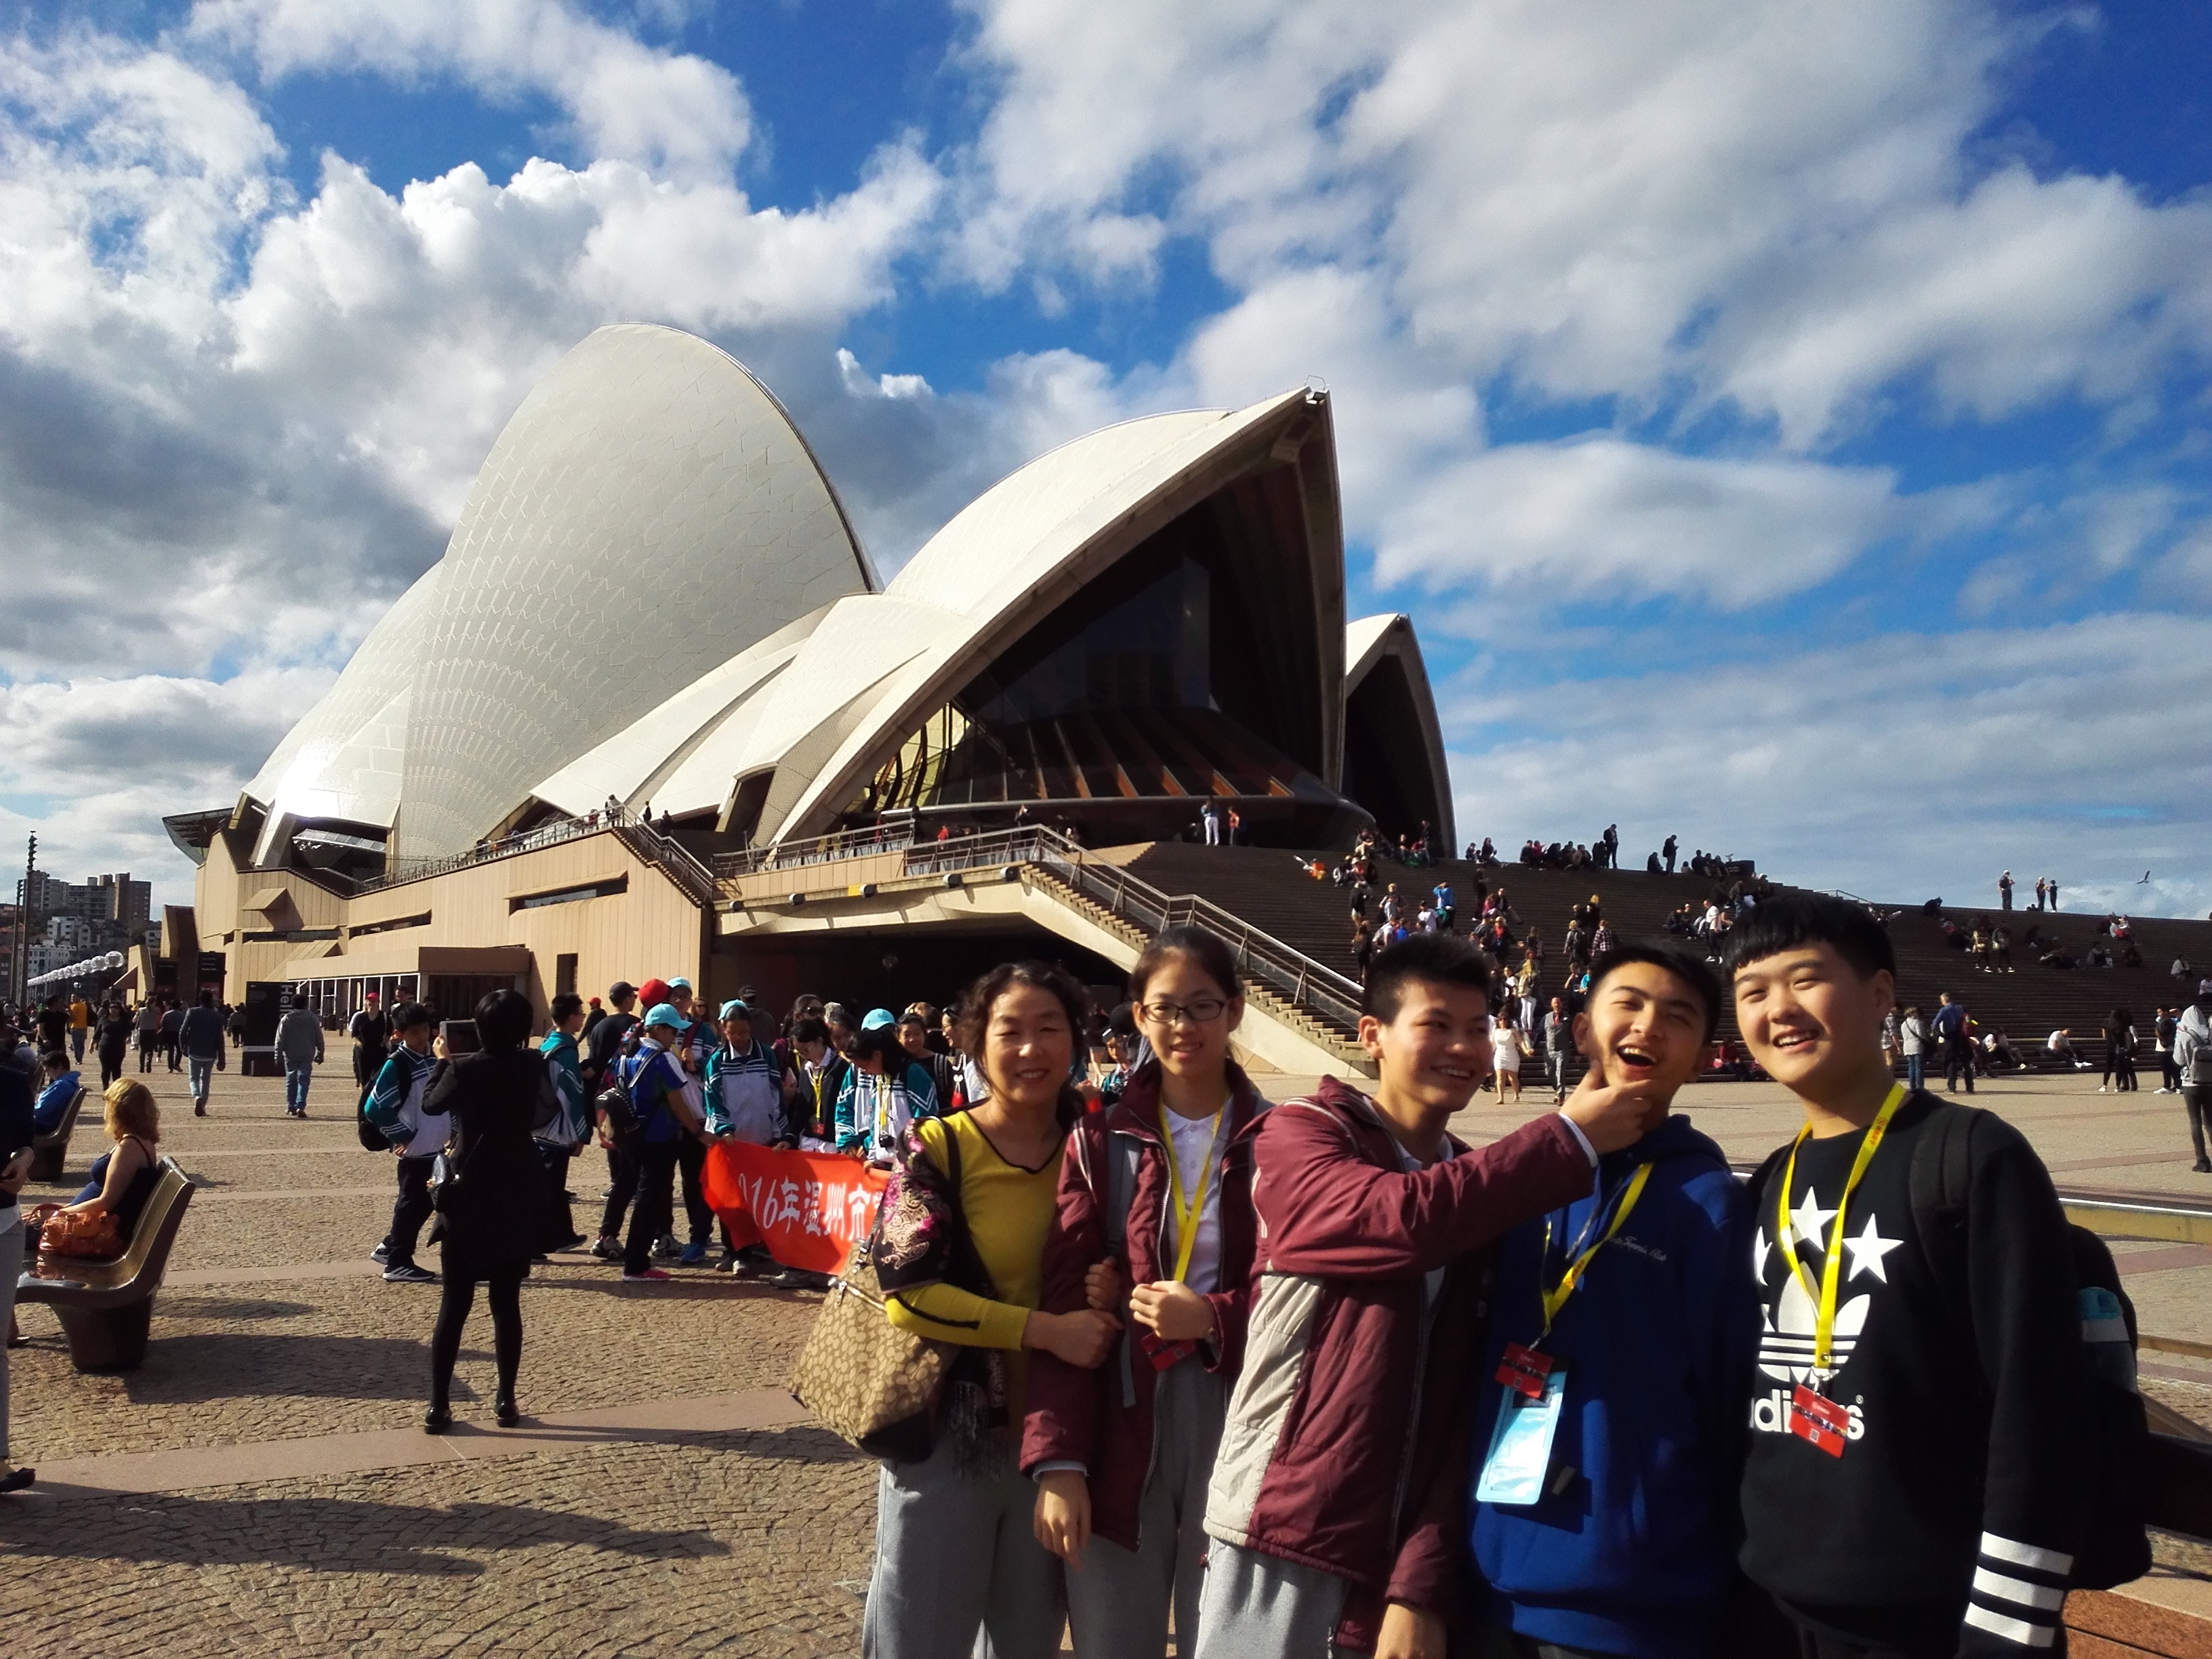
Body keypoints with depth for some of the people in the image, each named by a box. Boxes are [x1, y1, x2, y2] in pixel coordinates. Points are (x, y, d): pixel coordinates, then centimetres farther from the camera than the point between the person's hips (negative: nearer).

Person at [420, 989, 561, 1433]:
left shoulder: (463, 1069, -11)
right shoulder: (534, 1066, -5)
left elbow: (430, 1105, 7)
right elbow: (546, 1113, 14)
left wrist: (442, 1061, 21)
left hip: (467, 1196, -1)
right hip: (517, 1198, 1)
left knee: (454, 1303, 6)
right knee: (507, 1302, 8)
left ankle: (438, 1407, 8)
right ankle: (506, 1402, 12)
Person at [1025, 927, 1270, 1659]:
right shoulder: (1100, 1142, 2)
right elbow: (1063, 1306, -2)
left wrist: (1211, 1320, -14)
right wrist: (1058, 1462, -10)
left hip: (1235, 1424, -1)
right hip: (1119, 1429, 1)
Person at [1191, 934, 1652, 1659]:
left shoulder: (1489, 1199, 8)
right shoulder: (1297, 1135, -4)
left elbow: (1460, 1409, 1)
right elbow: (1405, 1219, -24)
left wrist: (1422, 1583, -10)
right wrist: (1571, 1137, -15)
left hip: (1404, 1552, 4)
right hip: (1283, 1531, -4)